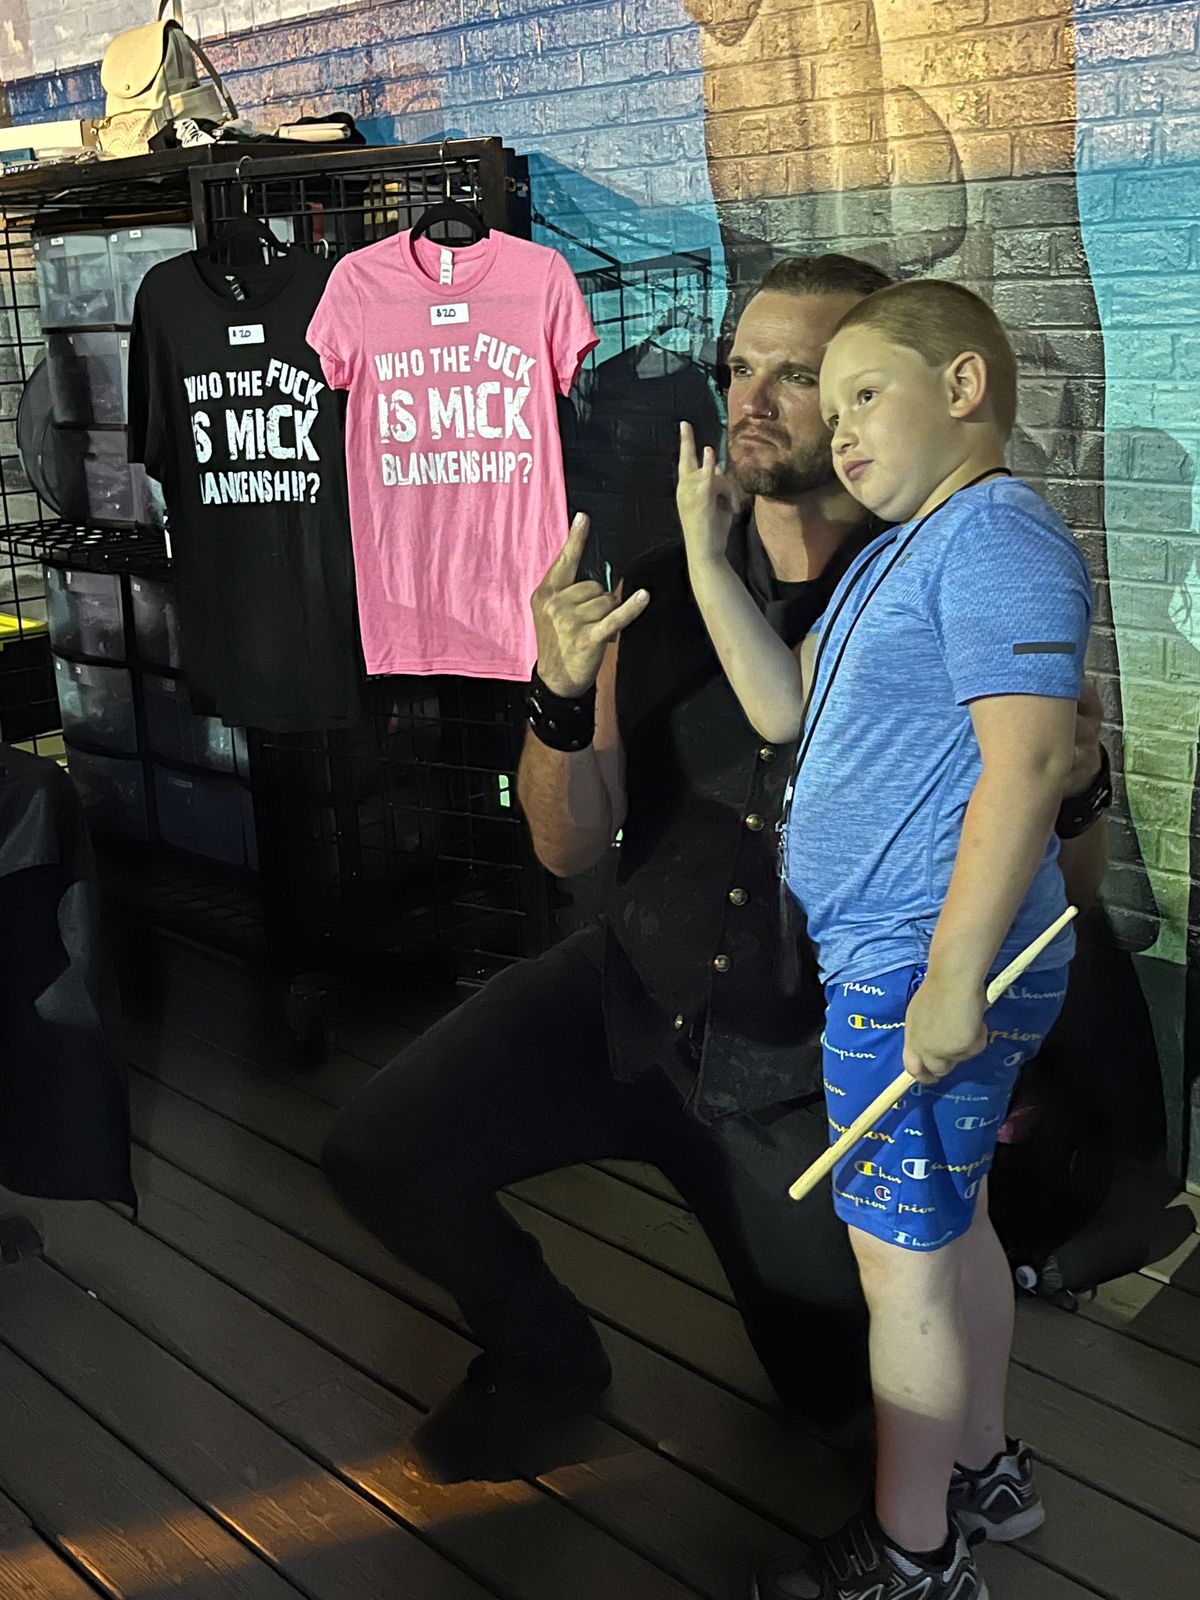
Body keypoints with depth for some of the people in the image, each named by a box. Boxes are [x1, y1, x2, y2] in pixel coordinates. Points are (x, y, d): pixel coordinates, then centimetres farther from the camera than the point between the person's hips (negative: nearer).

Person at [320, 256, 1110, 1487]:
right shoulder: (660, 596, -5)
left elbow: (1073, 885, -4)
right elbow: (570, 848, -5)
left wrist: (1072, 788, -26)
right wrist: (561, 699, -22)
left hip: (806, 1060, -2)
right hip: (636, 989, 2)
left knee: (834, 1386, 12)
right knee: (377, 1153, -16)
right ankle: (542, 1351, 14)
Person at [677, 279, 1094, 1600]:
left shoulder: (997, 537, -16)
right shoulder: (899, 551, 16)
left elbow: (1028, 761, -25)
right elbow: (785, 711, 12)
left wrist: (953, 979, -26)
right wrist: (705, 551, 8)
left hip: (919, 969, -10)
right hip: (899, 958, 10)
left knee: (903, 1259, 1)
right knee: (952, 1226, 21)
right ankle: (981, 1472, 39)